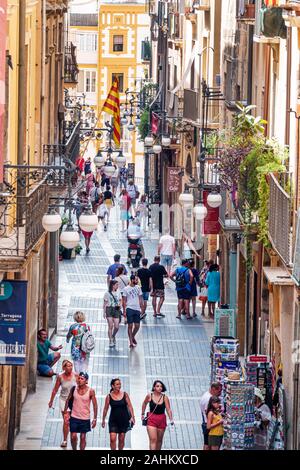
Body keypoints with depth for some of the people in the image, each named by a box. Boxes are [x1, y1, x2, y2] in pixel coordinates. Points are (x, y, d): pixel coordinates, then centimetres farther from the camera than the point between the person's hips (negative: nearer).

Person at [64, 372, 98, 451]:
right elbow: (68, 400, 9)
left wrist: (95, 419, -8)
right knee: (73, 436, 0)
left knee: (83, 437, 7)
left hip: (85, 418, -1)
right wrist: (65, 412, 5)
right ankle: (74, 449, 22)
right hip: (74, 417, 1)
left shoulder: (90, 391, -11)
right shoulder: (74, 389, -4)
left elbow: (95, 405, -6)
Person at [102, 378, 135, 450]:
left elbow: (129, 406, 1)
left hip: (124, 420, 1)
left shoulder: (125, 395, 0)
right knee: (112, 438, -11)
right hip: (113, 420, -1)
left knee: (121, 439, 7)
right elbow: (105, 409, 6)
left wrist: (132, 417, -9)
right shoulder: (109, 396, -2)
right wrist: (103, 420, 9)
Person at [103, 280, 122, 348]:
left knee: (116, 327, -4)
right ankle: (111, 341, 1)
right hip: (109, 309, -3)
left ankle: (113, 336, 26)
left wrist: (119, 305, -6)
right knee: (110, 326, -7)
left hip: (116, 310, 3)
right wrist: (104, 312, -3)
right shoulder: (107, 293, 0)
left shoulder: (118, 293, 10)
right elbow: (105, 304, 2)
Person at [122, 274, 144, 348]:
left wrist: (141, 308, 8)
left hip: (137, 309, 4)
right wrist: (124, 311, -6)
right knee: (130, 326, -3)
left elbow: (140, 299, 13)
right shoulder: (126, 289, -3)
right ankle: (131, 342, 2)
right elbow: (124, 300, -2)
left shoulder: (138, 288, 9)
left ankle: (133, 337, 29)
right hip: (130, 308, -4)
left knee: (137, 326, 3)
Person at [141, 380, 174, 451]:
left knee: (159, 440, 13)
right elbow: (144, 404, 16)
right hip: (151, 419, -1)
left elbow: (168, 409, -11)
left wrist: (171, 419, -23)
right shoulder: (149, 396, -4)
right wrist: (142, 414, 20)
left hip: (161, 420, 2)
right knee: (153, 439, -14)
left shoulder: (165, 397, -6)